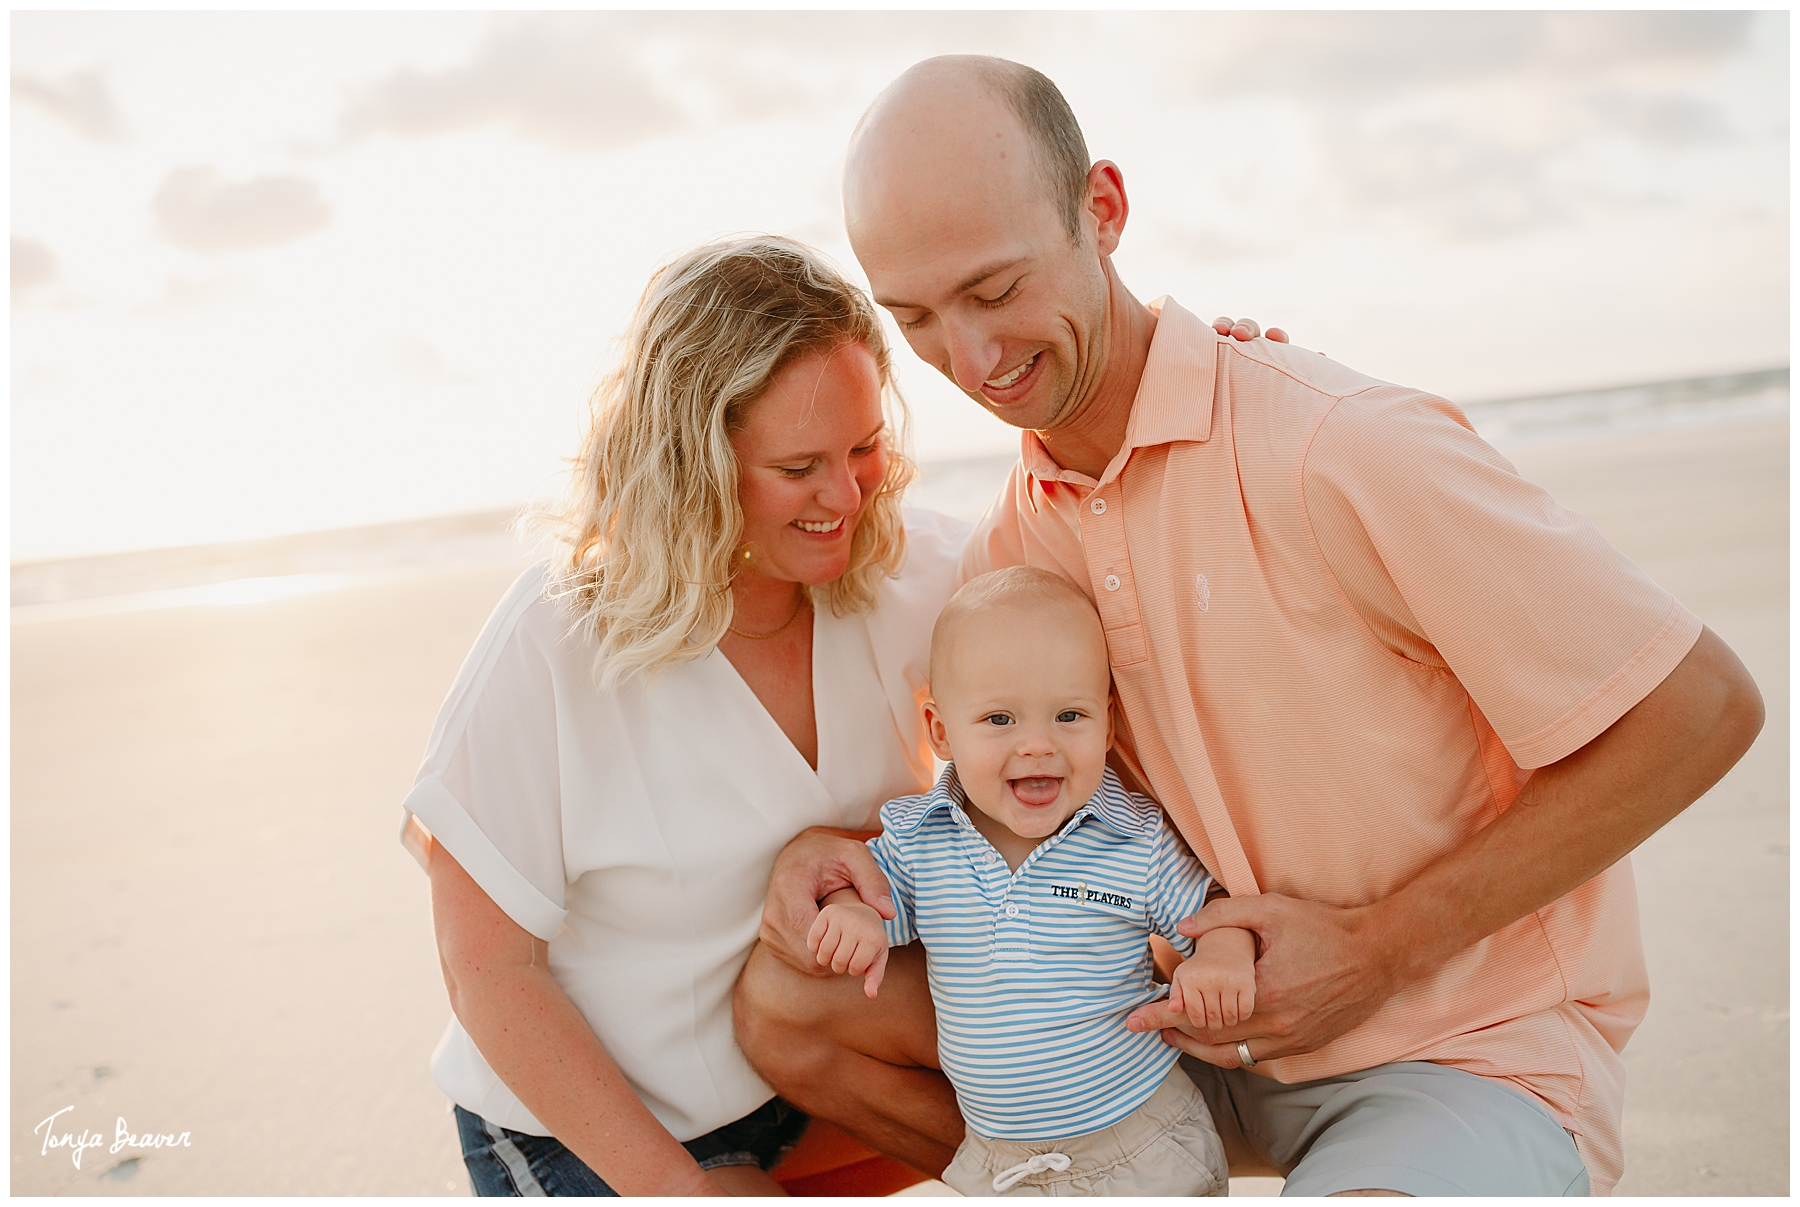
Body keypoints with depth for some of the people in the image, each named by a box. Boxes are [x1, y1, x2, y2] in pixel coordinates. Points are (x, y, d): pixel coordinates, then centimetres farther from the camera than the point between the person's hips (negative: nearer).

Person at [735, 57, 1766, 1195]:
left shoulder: (1338, 448, -24)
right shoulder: (1012, 540, 0)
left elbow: (1703, 706, -18)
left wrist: (1382, 944, -17)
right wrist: (837, 848, -9)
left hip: (1463, 1051, -5)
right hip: (1203, 1017, 6)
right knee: (787, 1005, -2)